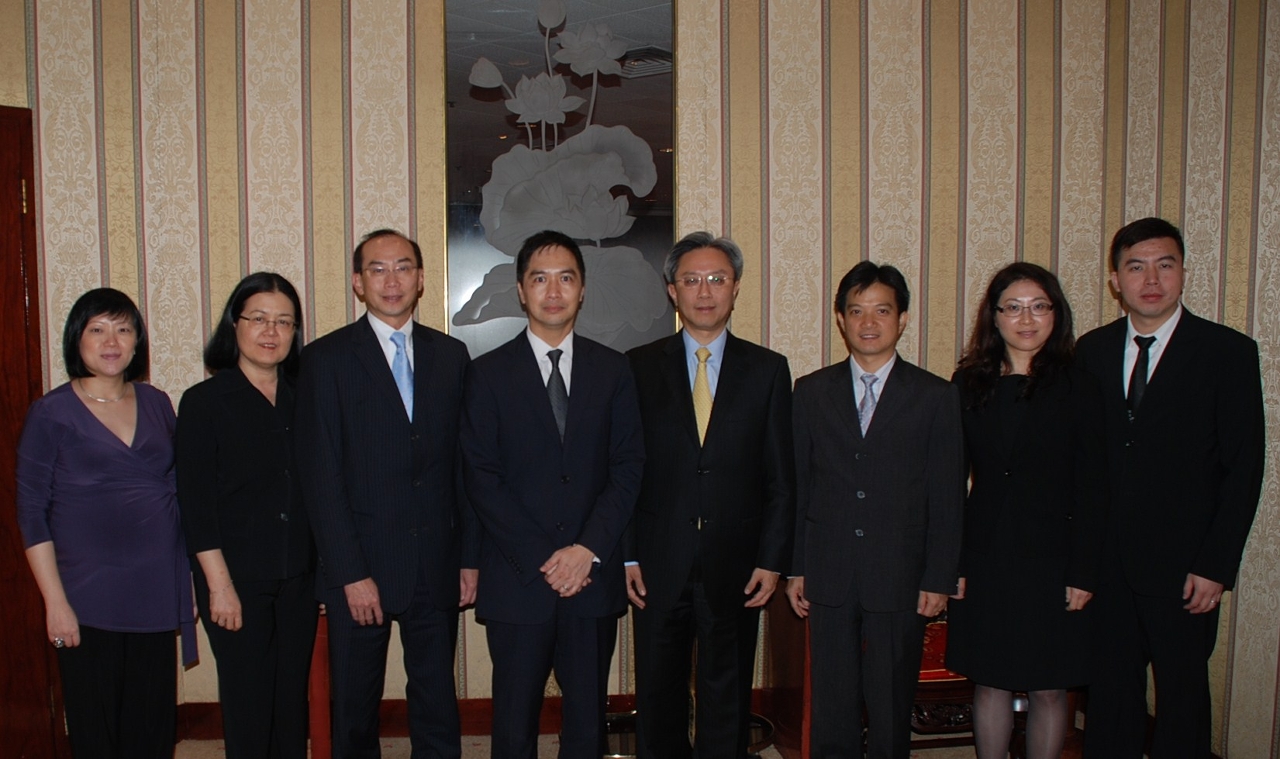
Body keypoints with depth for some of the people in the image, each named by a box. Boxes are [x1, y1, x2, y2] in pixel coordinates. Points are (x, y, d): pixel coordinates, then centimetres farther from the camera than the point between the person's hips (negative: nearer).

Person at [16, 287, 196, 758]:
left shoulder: (157, 404, 8)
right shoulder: (51, 413, -4)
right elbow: (32, 513, -5)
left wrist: (192, 579, 9)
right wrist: (55, 601, -10)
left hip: (156, 594, 4)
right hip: (88, 600, -3)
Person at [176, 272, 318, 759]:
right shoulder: (204, 402, -4)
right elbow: (195, 502, -8)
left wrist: (324, 571, 2)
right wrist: (219, 584, -12)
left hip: (299, 575, 4)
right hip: (237, 577, -3)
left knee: (293, 696, 11)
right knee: (248, 700, 4)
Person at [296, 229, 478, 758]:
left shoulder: (451, 355, 8)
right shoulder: (326, 358, -2)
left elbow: (464, 463, 9)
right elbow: (320, 475, -7)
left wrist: (470, 557, 5)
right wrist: (351, 574, -12)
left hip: (437, 567, 3)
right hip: (360, 569, -2)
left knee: (438, 711, 10)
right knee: (354, 713, 11)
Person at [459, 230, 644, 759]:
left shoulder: (613, 370, 8)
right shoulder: (489, 373, 2)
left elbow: (628, 468, 3)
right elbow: (481, 480, -3)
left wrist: (589, 549, -10)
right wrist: (541, 560, -10)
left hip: (594, 576, 2)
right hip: (517, 578, -1)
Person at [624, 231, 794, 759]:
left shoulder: (767, 370, 4)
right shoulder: (639, 368, 3)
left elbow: (781, 476, 3)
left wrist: (773, 559, -3)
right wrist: (627, 556, -4)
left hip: (736, 568, 0)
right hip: (658, 566, 0)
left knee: (727, 699, 10)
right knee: (658, 697, 11)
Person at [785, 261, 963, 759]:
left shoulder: (936, 397, 2)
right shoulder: (812, 392, 6)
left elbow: (947, 498, 1)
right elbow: (797, 485, 6)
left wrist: (939, 579, -3)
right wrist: (795, 568, 3)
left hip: (900, 581, -1)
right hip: (828, 578, 1)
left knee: (891, 711, 8)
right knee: (831, 710, 8)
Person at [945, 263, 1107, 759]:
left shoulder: (1079, 389, -2)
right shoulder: (969, 384, 3)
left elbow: (1093, 490, -3)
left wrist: (1083, 574, -8)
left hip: (1051, 561, -2)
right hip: (984, 558, 2)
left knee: (1047, 689, 8)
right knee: (989, 683, 10)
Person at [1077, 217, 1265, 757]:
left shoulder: (1228, 352, -3)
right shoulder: (1092, 351, 6)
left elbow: (1244, 466, -5)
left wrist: (1216, 565, -10)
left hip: (1182, 562, -2)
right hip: (1105, 557, 3)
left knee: (1182, 691, 8)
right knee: (1110, 691, 10)